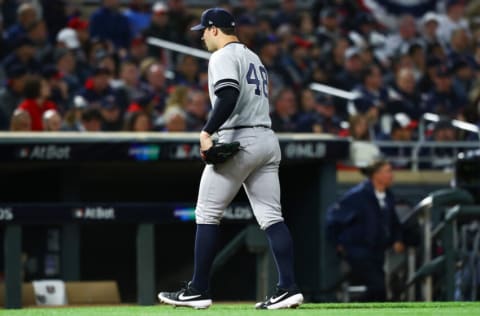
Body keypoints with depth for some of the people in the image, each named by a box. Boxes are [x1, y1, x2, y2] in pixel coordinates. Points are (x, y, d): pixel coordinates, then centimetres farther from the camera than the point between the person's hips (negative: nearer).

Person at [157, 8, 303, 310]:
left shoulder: (224, 56, -5)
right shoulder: (254, 58, 24)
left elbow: (229, 96, -22)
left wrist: (207, 132, -25)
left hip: (237, 141, -8)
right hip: (268, 139, 8)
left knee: (207, 214, 0)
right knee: (272, 217, 1)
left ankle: (198, 291, 1)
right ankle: (288, 287, -10)